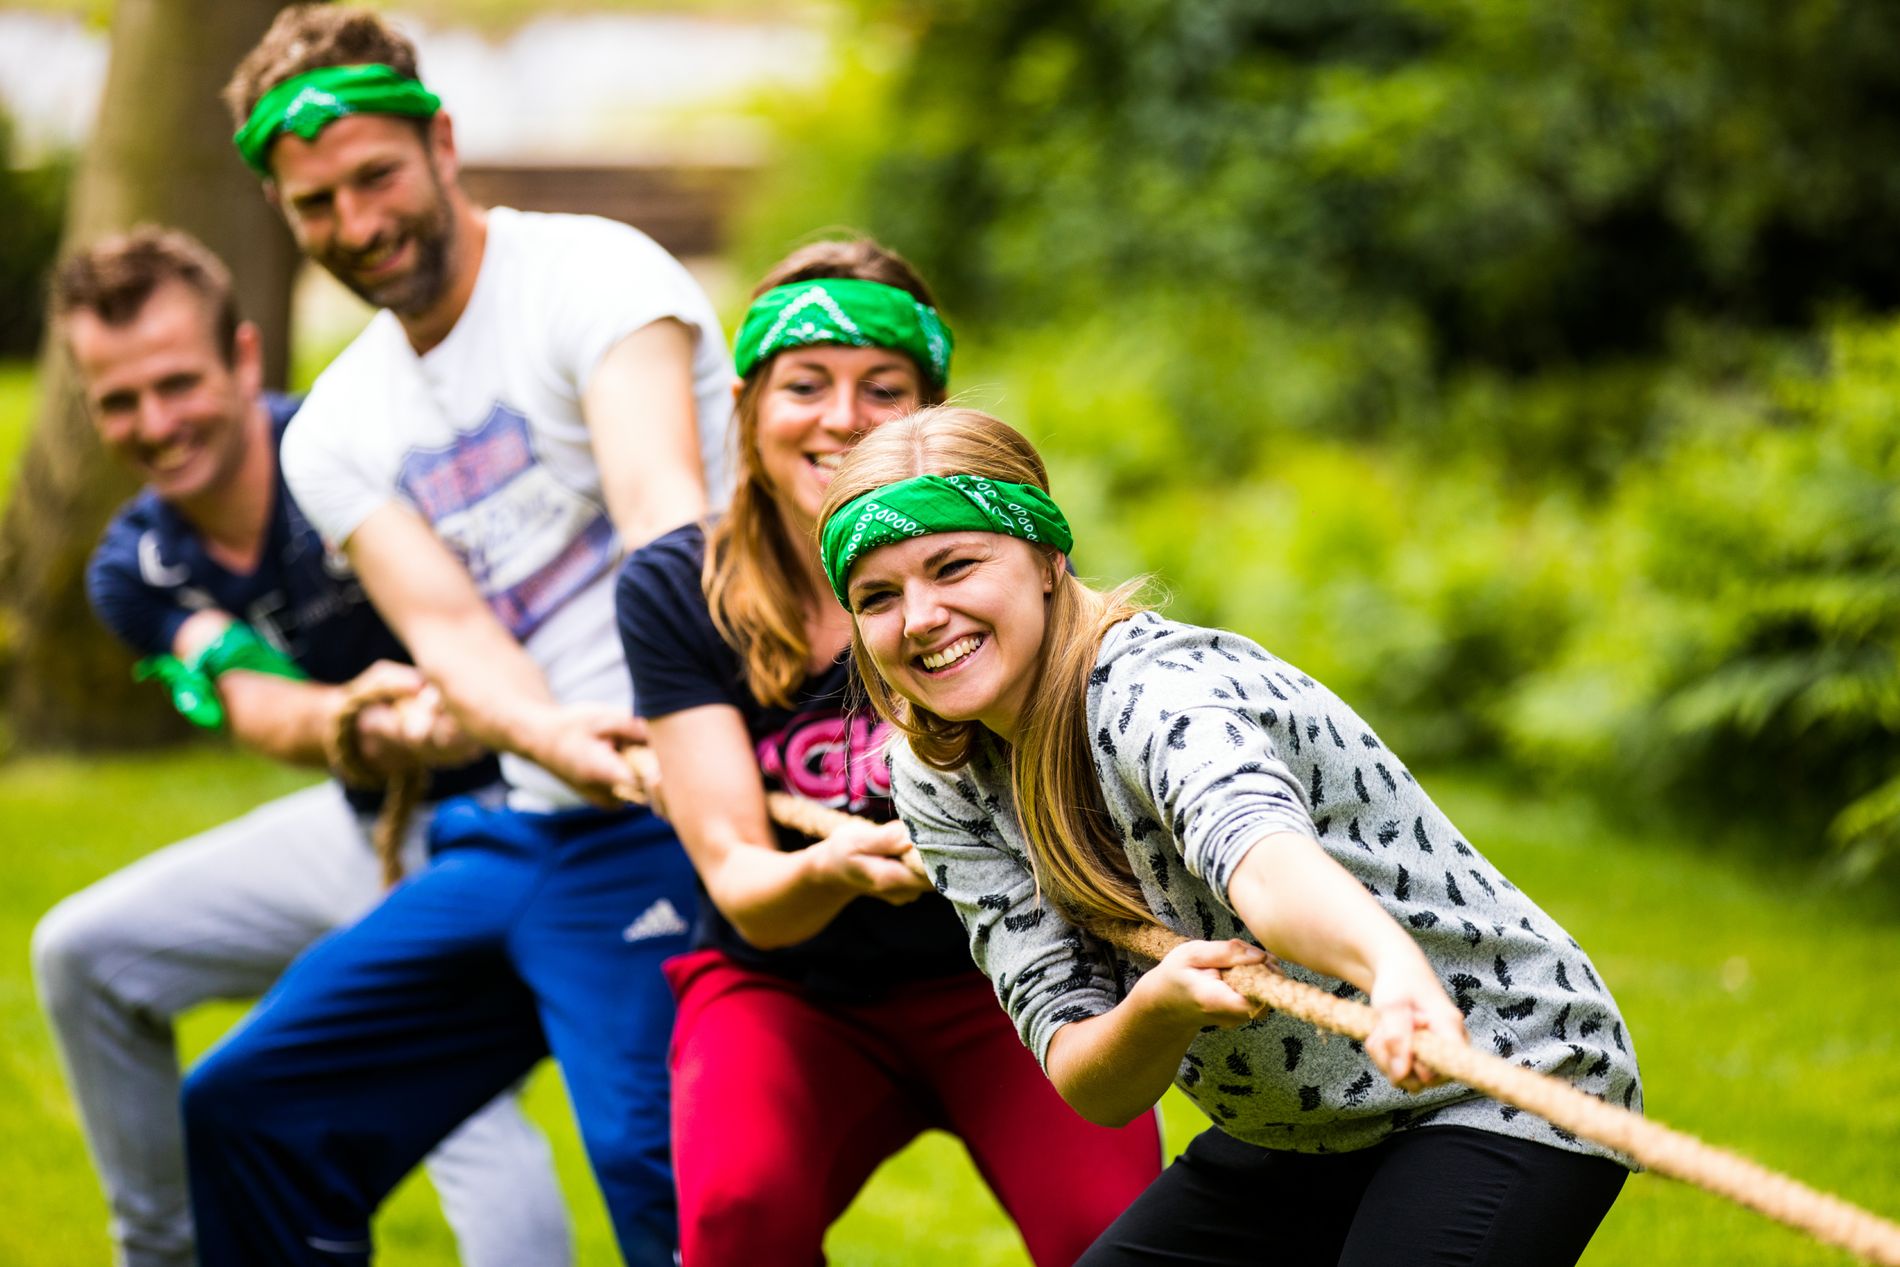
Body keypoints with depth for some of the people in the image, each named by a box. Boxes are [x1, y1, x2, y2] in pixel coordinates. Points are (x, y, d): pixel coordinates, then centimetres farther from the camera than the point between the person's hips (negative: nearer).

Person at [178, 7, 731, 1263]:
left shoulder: (595, 274, -8)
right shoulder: (335, 438, 11)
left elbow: (660, 496, -25)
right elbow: (445, 625, -6)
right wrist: (556, 734, -29)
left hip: (664, 825, -8)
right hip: (517, 829, 8)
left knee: (657, 1160, -25)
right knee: (247, 1114, 11)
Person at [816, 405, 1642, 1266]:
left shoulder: (1164, 692, -26)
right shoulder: (943, 784, -5)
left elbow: (1263, 852, -51)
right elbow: (1092, 1091, -13)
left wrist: (1396, 971, -72)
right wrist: (1158, 1010, -36)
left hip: (1508, 1094, -8)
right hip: (1295, 1145, 8)